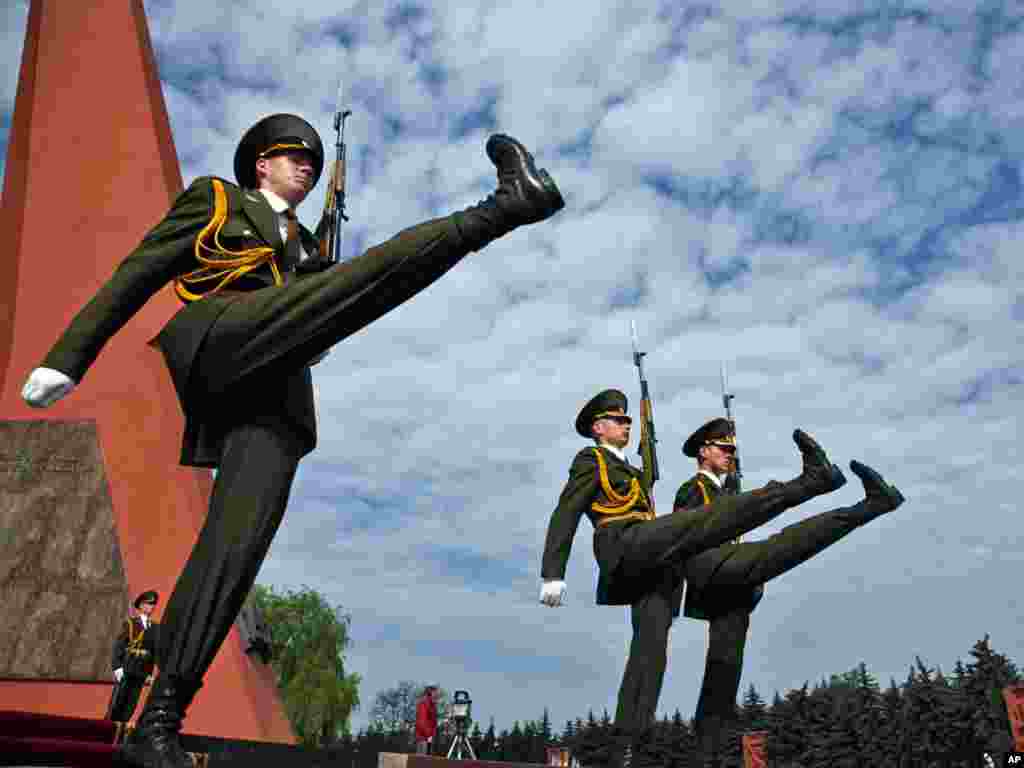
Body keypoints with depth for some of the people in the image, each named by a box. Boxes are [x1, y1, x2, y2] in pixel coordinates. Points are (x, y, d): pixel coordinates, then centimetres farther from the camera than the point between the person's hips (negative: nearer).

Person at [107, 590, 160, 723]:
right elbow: (118, 645, -4)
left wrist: (150, 673, 8)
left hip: (141, 672, 3)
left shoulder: (156, 628, 7)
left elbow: (156, 651, 9)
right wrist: (117, 667, -13)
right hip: (125, 670, -3)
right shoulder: (130, 623, -1)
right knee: (117, 702, -2)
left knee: (131, 704, 3)